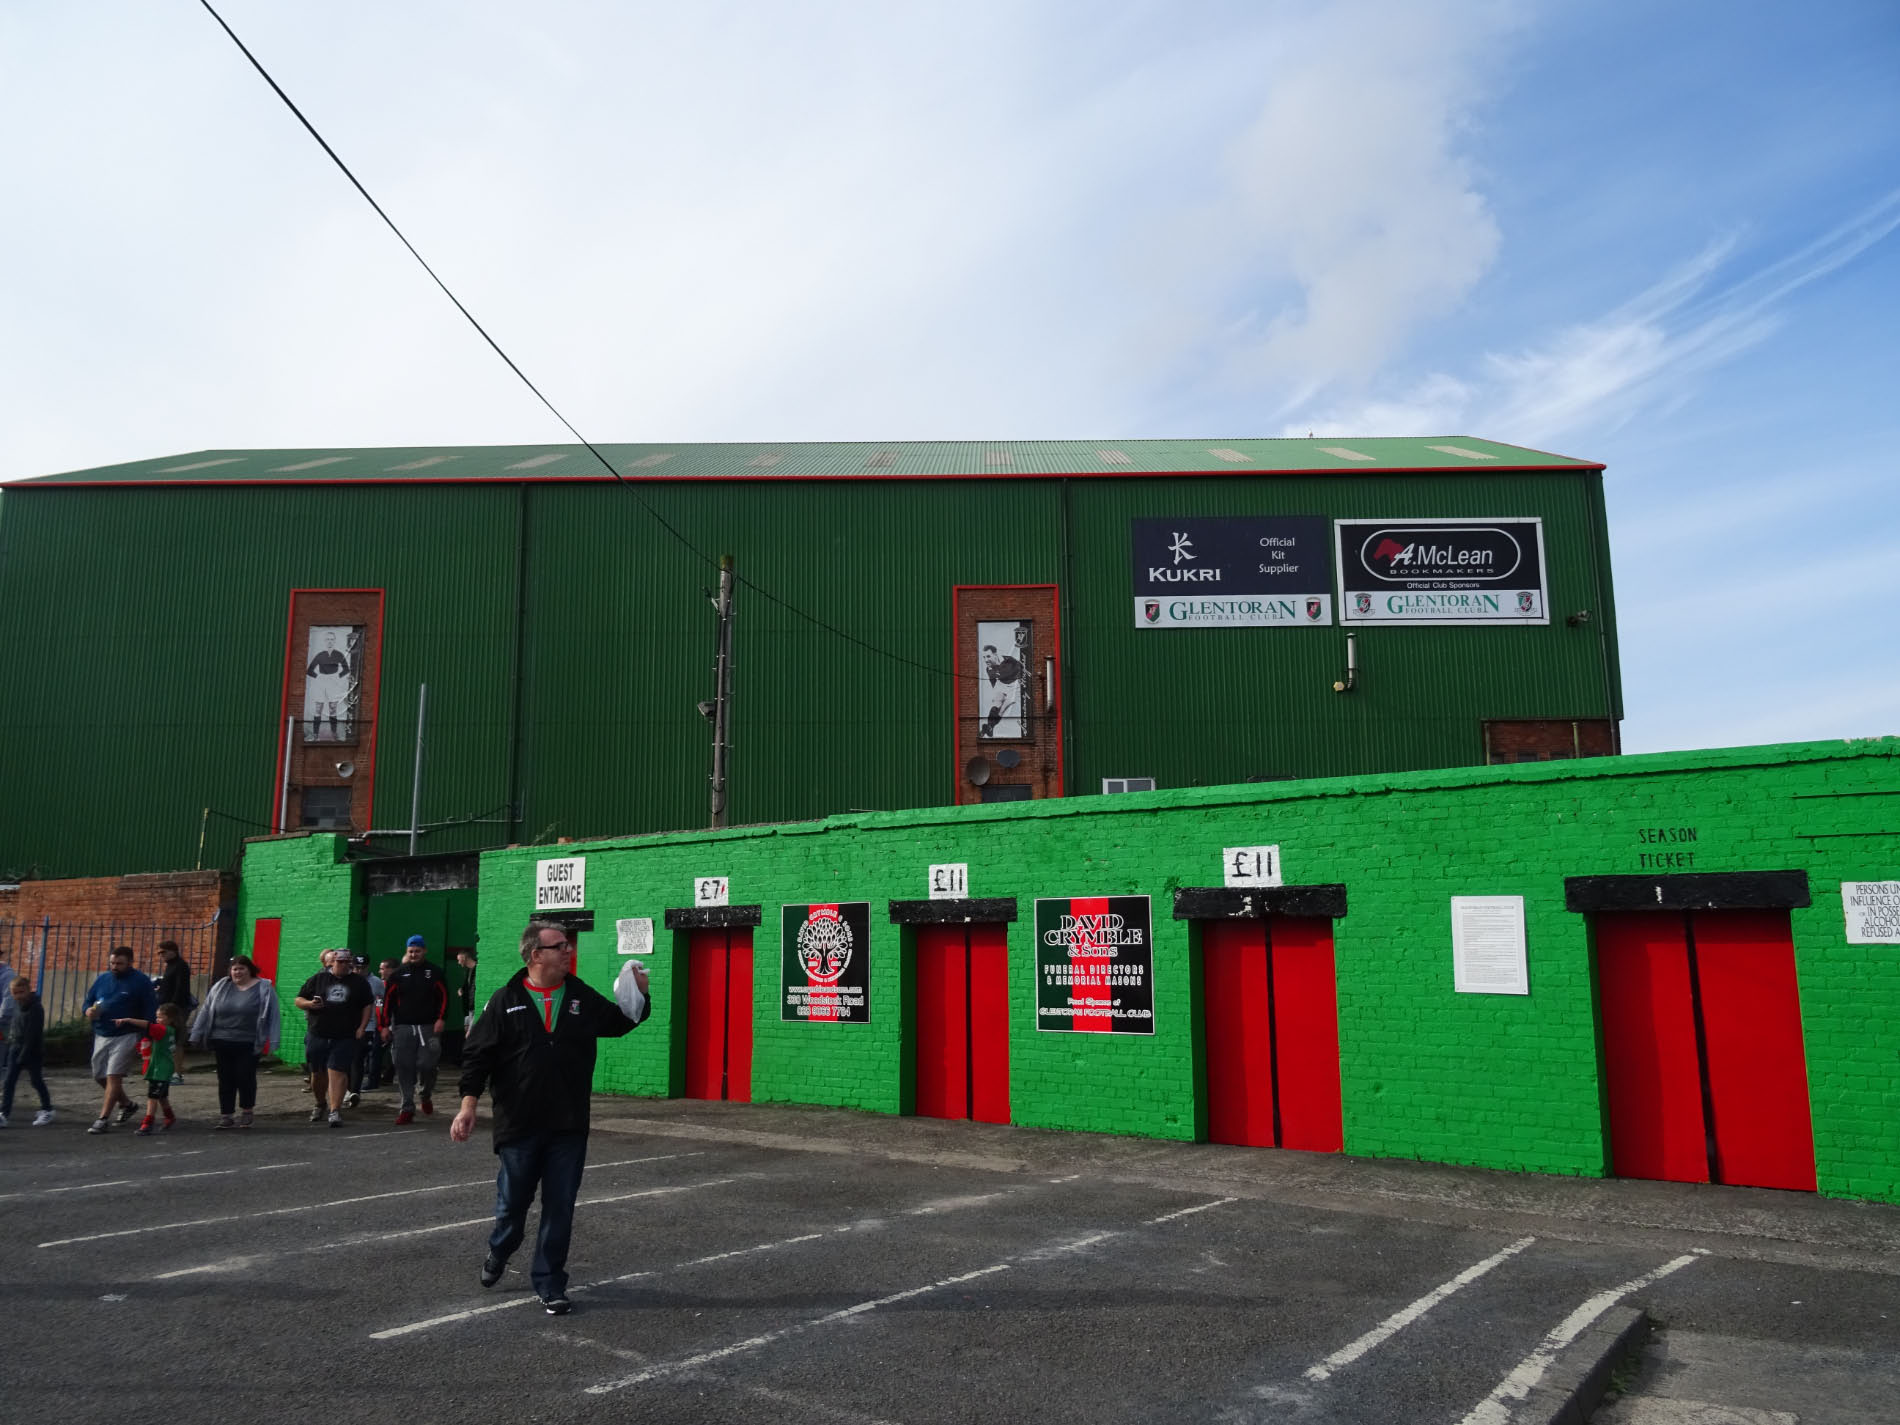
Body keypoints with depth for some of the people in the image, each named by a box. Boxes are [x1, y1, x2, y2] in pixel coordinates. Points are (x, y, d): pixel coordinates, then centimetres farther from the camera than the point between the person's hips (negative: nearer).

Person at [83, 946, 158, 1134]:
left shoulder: (141, 981, -5)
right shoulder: (102, 979, 11)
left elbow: (150, 1012, -7)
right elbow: (88, 1002, 17)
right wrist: (89, 1011, -8)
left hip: (126, 1037, -7)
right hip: (102, 1036, 7)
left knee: (113, 1076, -11)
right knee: (100, 1076, 14)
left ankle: (103, 1118, -5)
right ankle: (127, 1104, 34)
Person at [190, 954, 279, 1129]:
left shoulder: (264, 988, -1)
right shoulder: (221, 987, 9)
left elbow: (268, 1016, -4)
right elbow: (207, 1012, 12)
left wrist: (266, 1042, -10)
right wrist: (198, 1036, 10)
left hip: (248, 1044, -3)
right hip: (222, 1043, 3)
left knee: (245, 1077, -1)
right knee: (225, 1079, 6)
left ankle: (247, 1112, 17)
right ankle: (225, 1115, 15)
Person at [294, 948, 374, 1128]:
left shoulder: (359, 983, 8)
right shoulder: (318, 979, 8)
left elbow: (367, 1005, 11)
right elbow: (298, 1000, 11)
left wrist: (362, 1027, 0)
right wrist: (309, 1004, -11)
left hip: (345, 1037, -2)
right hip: (318, 1035, 2)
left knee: (337, 1072, -12)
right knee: (318, 1073, 13)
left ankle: (335, 1111, -14)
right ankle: (321, 1104, 35)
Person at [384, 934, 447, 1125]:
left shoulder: (434, 973, 5)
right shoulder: (400, 974, 10)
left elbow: (444, 996, 3)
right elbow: (388, 1000, 11)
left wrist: (440, 1019, -8)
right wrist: (385, 1026, 5)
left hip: (428, 1027, -2)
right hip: (403, 1028, 2)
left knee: (426, 1065, -8)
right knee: (404, 1069, -1)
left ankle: (427, 1096, 21)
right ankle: (407, 1108, 6)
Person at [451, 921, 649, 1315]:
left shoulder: (583, 998, 4)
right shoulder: (506, 1001, -4)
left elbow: (617, 1023, 15)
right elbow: (477, 1054, -5)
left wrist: (638, 996, -3)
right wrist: (468, 1103, -13)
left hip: (569, 1127, 2)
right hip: (519, 1125, -2)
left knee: (560, 1208, 5)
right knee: (512, 1201, 13)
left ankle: (549, 1285, 19)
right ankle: (498, 1253, 44)